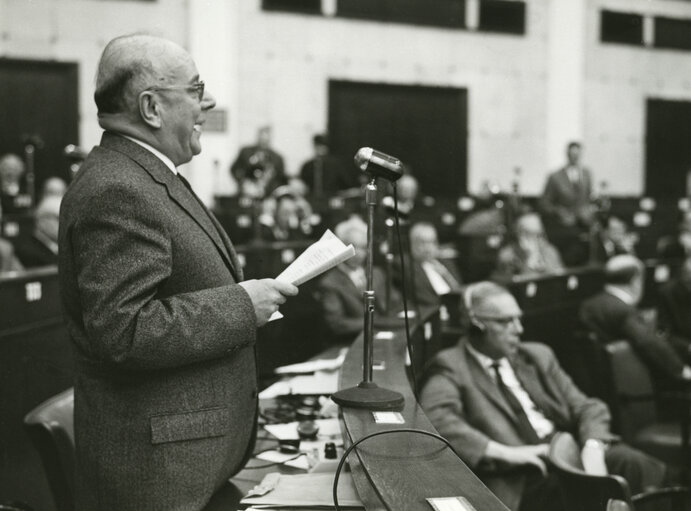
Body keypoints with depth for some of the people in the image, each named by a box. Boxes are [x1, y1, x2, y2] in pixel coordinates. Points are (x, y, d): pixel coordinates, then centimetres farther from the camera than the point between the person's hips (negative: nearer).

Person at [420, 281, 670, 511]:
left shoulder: (538, 355, 20)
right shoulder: (451, 367, 3)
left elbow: (587, 407, 14)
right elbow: (435, 418, -16)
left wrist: (593, 447, -9)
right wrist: (504, 453, -22)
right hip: (519, 479, -6)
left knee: (634, 464, -22)